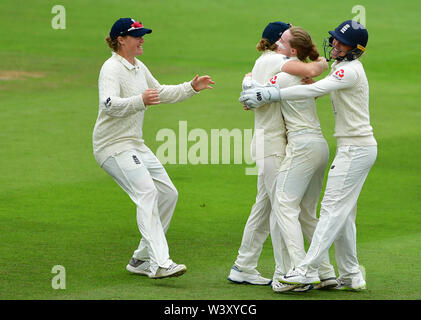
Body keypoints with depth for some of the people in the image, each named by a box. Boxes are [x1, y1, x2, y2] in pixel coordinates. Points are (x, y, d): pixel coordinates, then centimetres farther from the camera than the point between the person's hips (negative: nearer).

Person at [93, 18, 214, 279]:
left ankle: (141, 260, 15)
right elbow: (109, 105, -31)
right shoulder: (112, 69, -15)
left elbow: (161, 93, 30)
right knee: (146, 191, -25)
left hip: (136, 145, 10)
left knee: (168, 193, 9)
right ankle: (159, 264, -35)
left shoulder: (139, 68, 14)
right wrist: (140, 101, -45)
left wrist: (191, 88, 20)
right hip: (113, 146, -10)